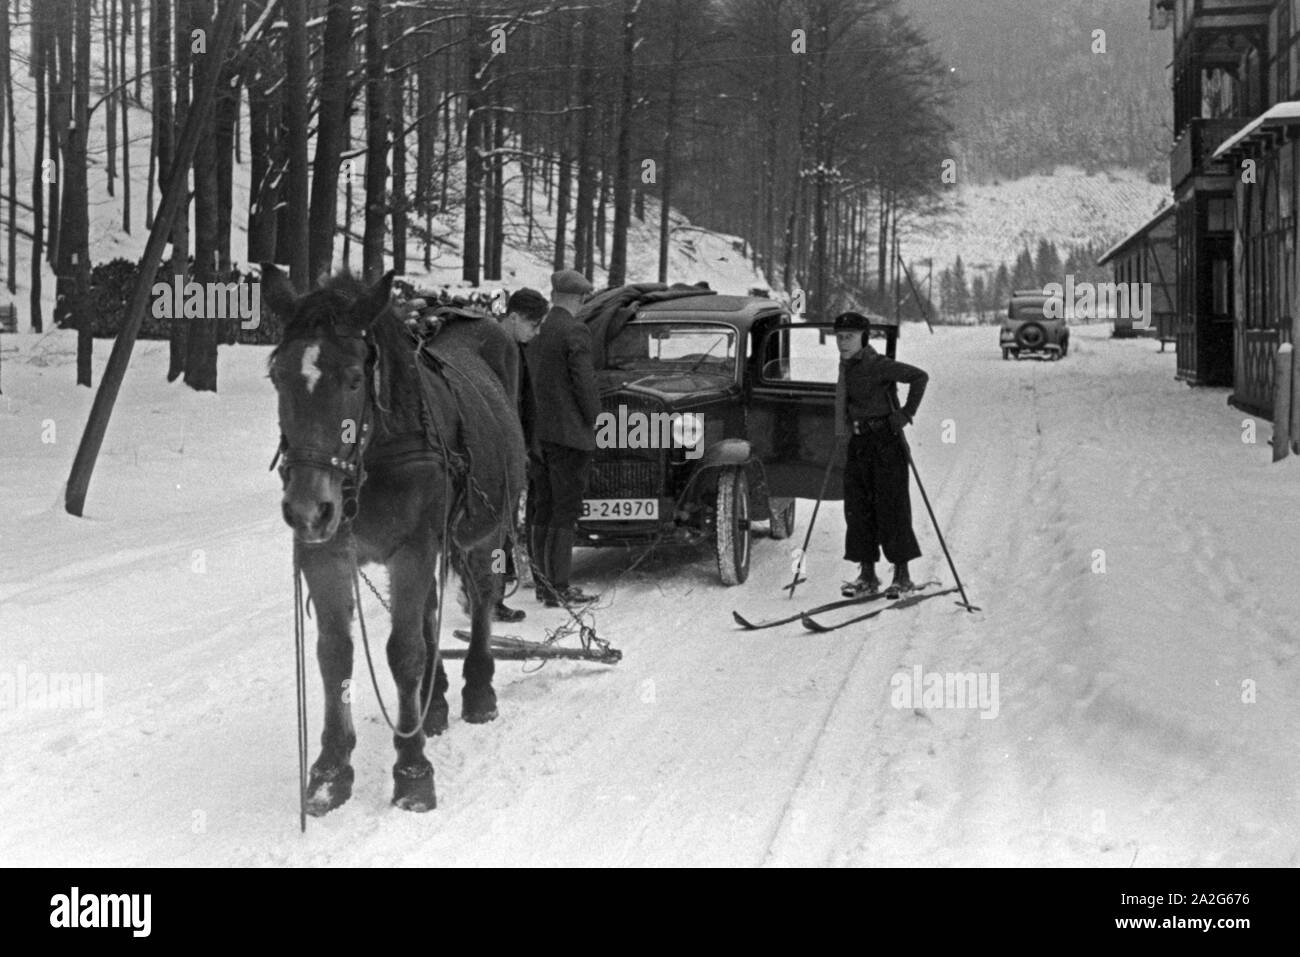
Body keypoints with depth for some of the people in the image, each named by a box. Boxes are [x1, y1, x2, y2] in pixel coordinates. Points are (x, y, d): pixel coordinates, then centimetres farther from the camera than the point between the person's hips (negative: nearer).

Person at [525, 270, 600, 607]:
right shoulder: (575, 332, -13)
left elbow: (526, 382, 11)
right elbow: (584, 382, -14)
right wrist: (595, 419, 0)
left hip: (536, 435, 7)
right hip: (569, 434, -7)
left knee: (543, 510, 13)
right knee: (565, 512, -4)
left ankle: (543, 582, 18)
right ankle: (558, 588, -5)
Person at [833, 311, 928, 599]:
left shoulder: (878, 365, -15)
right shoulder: (846, 366, 10)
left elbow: (919, 377, -19)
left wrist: (907, 413, -17)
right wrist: (843, 429, 18)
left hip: (885, 441, -8)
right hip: (858, 443, 8)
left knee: (891, 507, -5)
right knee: (857, 507, 6)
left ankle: (903, 575, 3)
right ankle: (867, 576, 12)